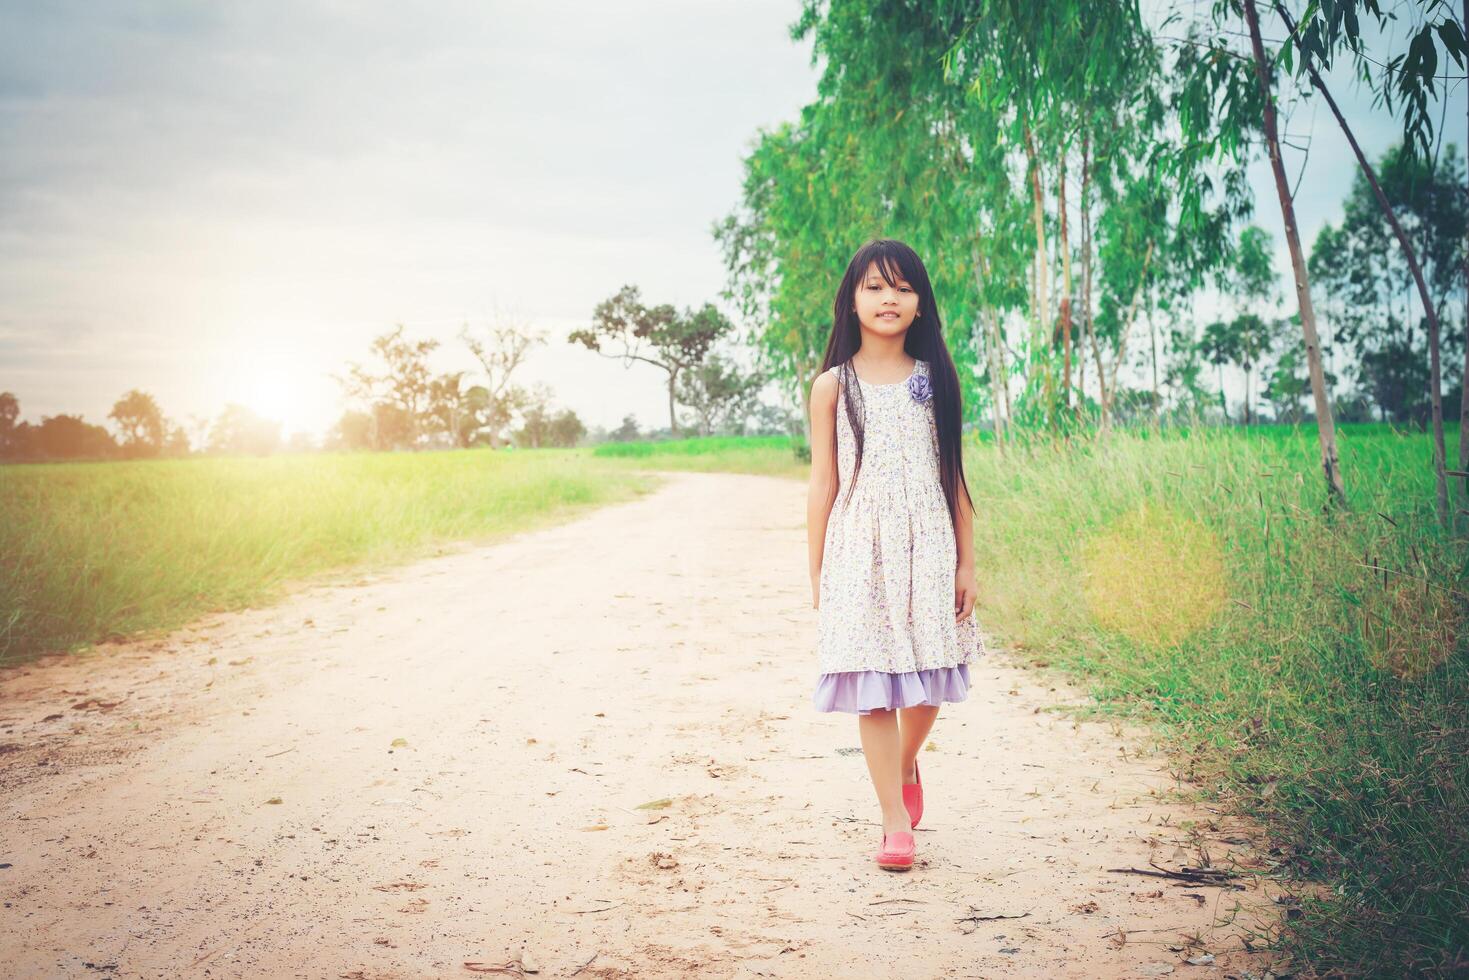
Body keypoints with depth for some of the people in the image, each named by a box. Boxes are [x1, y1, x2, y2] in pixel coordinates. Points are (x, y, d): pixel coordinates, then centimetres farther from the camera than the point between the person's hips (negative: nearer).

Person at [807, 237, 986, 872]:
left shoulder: (935, 379, 6)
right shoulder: (834, 386, 1)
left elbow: (953, 480, 8)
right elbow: (822, 486, 2)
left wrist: (966, 563, 5)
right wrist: (816, 576, 1)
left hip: (929, 551, 2)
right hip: (859, 552, -2)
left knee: (927, 685, 6)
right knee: (872, 689, -2)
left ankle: (907, 763, 37)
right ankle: (896, 821, 8)